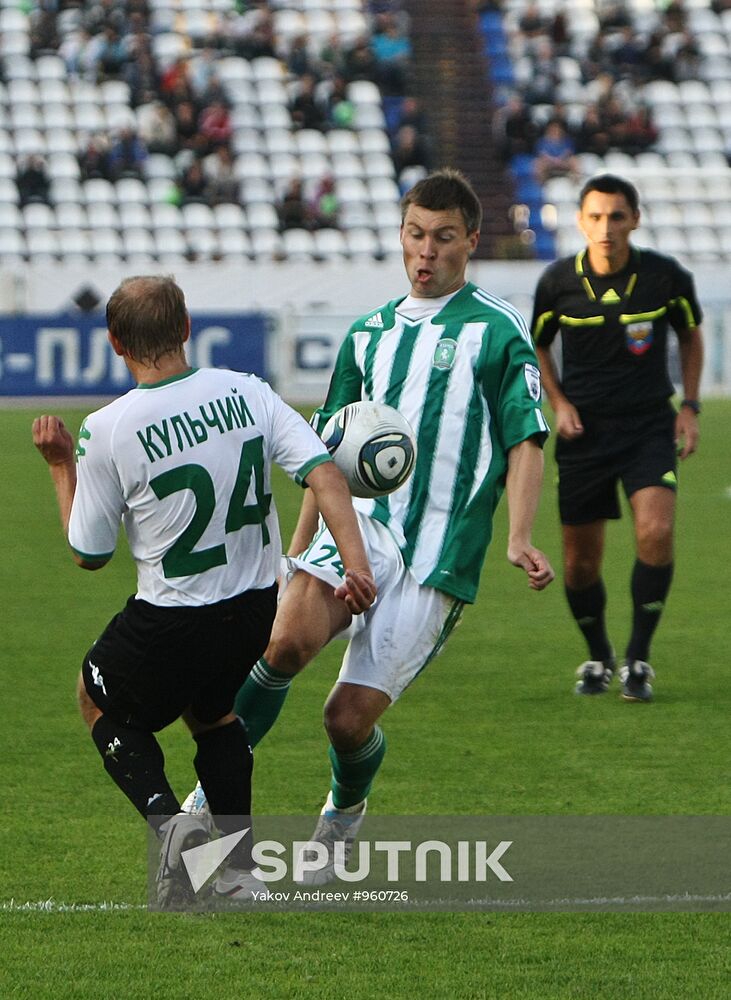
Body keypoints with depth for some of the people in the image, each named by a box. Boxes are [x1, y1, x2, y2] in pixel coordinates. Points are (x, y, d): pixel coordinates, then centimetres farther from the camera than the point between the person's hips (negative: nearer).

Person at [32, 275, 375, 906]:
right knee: (211, 711, 32)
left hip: (171, 623, -4)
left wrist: (61, 467, 9)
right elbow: (324, 474, -14)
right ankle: (239, 870, 20)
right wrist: (357, 565, -15)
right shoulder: (247, 393, -5)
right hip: (256, 608, 4)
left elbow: (89, 555, -3)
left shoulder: (107, 432, -15)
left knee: (100, 703, 24)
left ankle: (167, 818, -2)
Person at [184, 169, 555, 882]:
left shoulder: (499, 331, 3)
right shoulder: (370, 331, 18)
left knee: (349, 718, -6)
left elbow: (525, 441, -2)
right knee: (287, 641, -27)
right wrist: (300, 545, 22)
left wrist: (519, 539, -16)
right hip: (359, 523, 3)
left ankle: (345, 811, 27)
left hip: (437, 553, -3)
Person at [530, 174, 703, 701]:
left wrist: (690, 406, 4)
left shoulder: (667, 277, -9)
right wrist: (559, 401, -3)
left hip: (649, 425, -1)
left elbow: (690, 335, 11)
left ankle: (638, 659, -7)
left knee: (656, 531, -22)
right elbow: (538, 346, 12)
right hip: (584, 430, 1)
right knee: (581, 560, 3)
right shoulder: (558, 282, -7)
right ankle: (598, 657, 29)